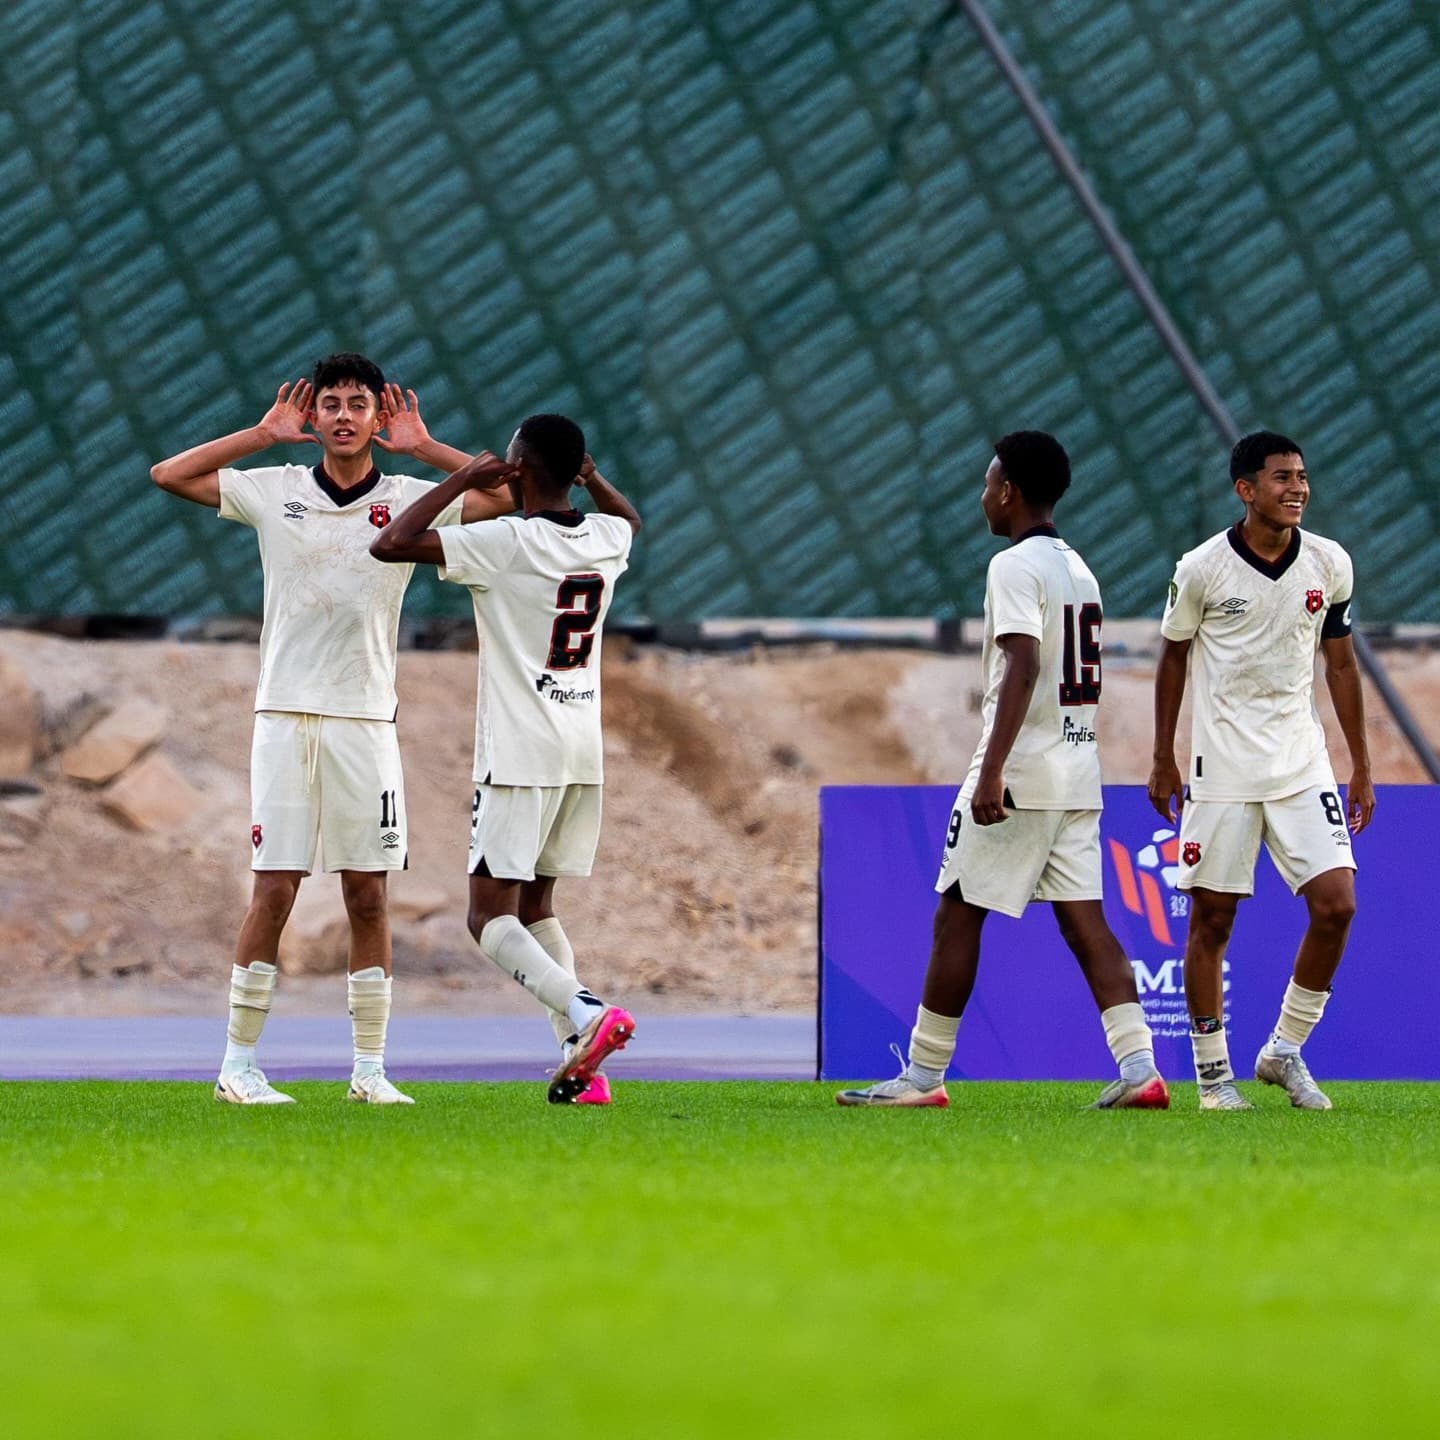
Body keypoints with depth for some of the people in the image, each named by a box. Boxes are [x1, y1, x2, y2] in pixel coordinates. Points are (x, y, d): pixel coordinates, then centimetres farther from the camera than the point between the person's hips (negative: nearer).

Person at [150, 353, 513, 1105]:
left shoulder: (409, 500, 4)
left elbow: (510, 497, 0)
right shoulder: (273, 491, 4)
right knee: (273, 889, -5)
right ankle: (239, 1064, -1)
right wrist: (262, 434, 0)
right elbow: (167, 475, 3)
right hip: (285, 714, -1)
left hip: (365, 719, 1)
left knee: (367, 894, 2)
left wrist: (423, 447, -3)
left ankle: (370, 1068, 7)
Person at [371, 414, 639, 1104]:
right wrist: (586, 472, 21)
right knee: (534, 904, 17)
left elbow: (389, 545, -17)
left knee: (491, 918, -6)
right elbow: (630, 517, 34)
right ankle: (580, 1063, 5)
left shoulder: (505, 542, -14)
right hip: (584, 751, 7)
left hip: (520, 754, -7)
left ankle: (584, 1013, -29)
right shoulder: (605, 537, 6)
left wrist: (462, 479, -9)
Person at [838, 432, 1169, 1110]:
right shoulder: (1078, 570, 17)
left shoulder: (1015, 567, -10)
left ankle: (924, 1074, 3)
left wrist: (992, 770, -27)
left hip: (1017, 775, -8)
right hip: (1077, 775, 8)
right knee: (1085, 921, 3)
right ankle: (1139, 1066, -9)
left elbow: (1024, 668, -22)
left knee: (957, 916, -1)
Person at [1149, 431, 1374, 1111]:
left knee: (1335, 905, -9)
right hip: (1220, 767, -3)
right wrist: (1163, 761, 9)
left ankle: (1284, 1052, 8)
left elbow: (1340, 664, 11)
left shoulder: (1330, 564, 1)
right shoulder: (1201, 569, -7)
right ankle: (1212, 1073, 11)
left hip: (1302, 765, 3)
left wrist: (1362, 767, 12)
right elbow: (1173, 657, 6)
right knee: (1211, 919, -1)